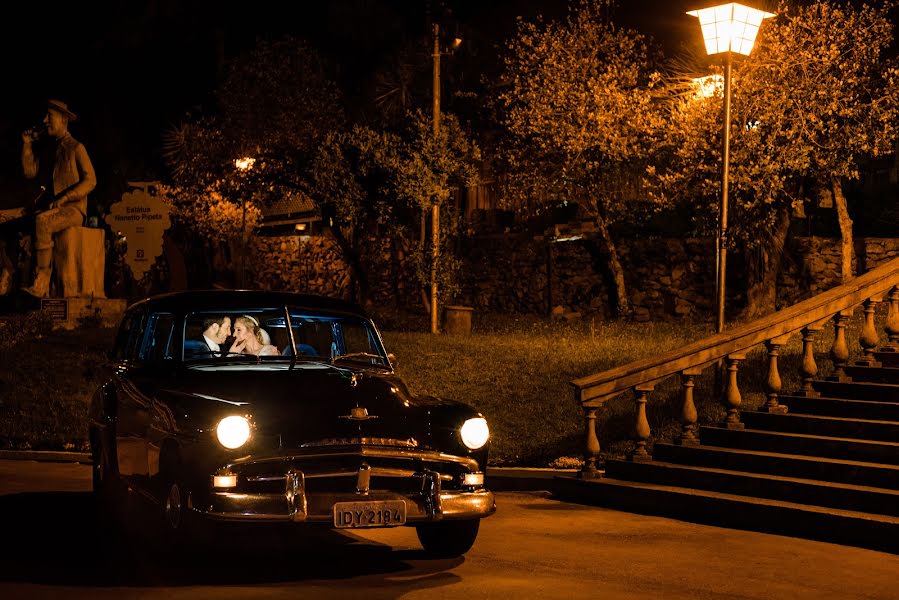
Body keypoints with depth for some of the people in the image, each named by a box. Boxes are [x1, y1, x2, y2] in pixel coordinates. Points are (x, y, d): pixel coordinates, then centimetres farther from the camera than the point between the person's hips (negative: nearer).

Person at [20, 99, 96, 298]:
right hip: (54, 209, 6)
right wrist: (27, 145, 5)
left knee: (42, 221, -36)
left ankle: (41, 283, -37)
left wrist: (63, 199, -17)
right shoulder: (50, 150, 22)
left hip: (74, 209, -6)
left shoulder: (76, 148, 1)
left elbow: (90, 181, -8)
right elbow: (30, 171, 12)